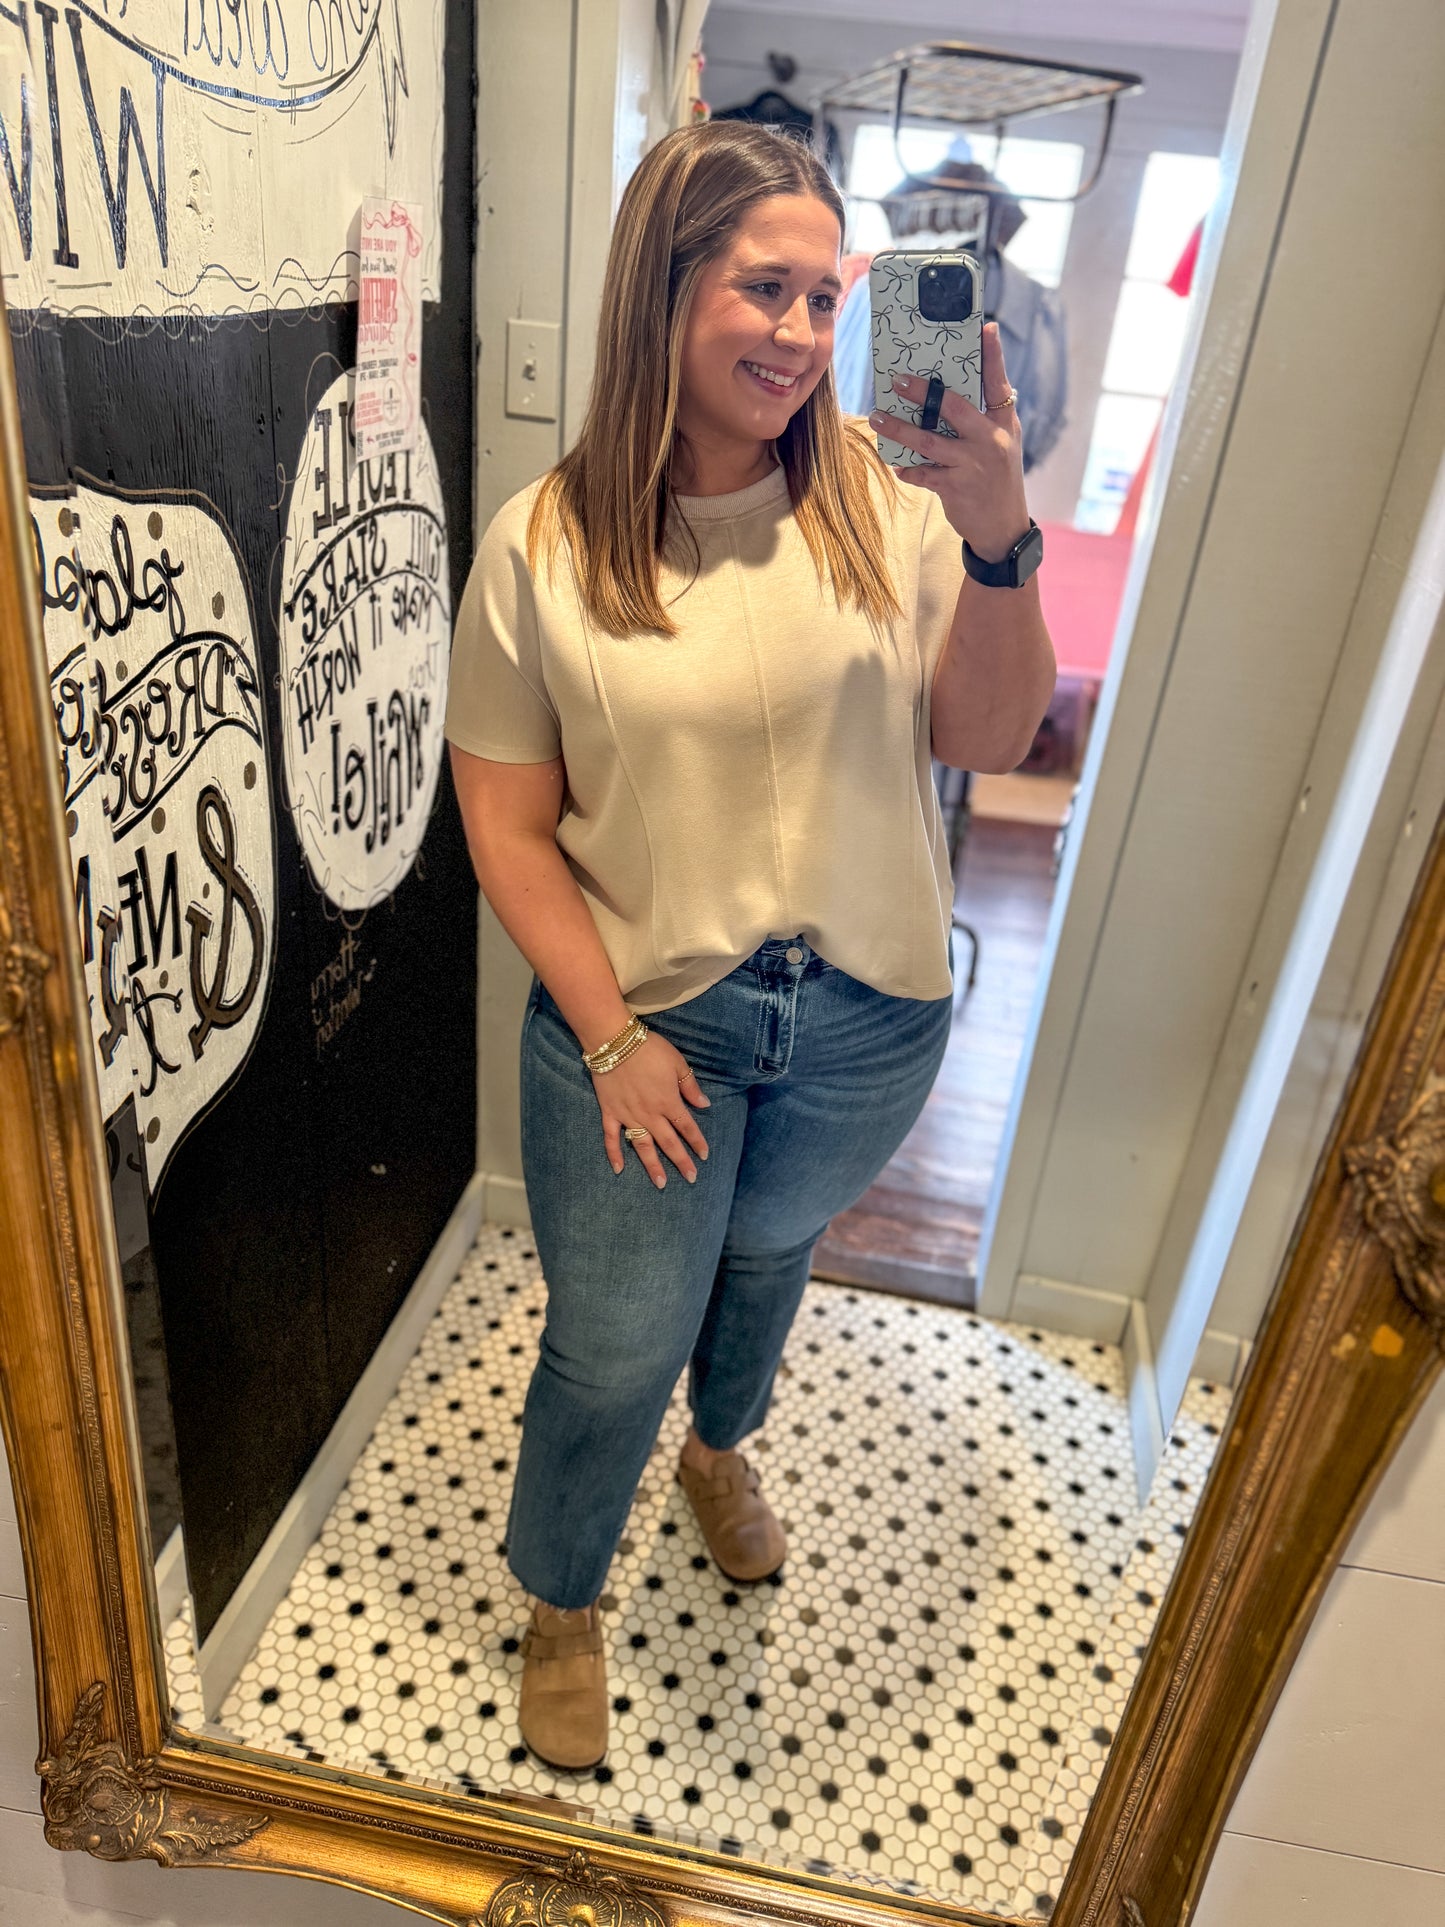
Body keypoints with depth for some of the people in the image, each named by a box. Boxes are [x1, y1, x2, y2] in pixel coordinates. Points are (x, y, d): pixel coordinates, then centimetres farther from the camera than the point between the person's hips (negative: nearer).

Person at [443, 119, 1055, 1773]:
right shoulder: (545, 545, -12)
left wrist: (1002, 544, -24)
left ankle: (721, 1442, 62)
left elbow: (988, 740, -9)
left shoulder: (883, 501, -8)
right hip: (646, 1015, -2)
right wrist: (612, 1037, -12)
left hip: (866, 1016, 3)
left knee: (769, 1245, 28)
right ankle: (561, 1602, 43)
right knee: (613, 1351, 10)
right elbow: (507, 825, -9)